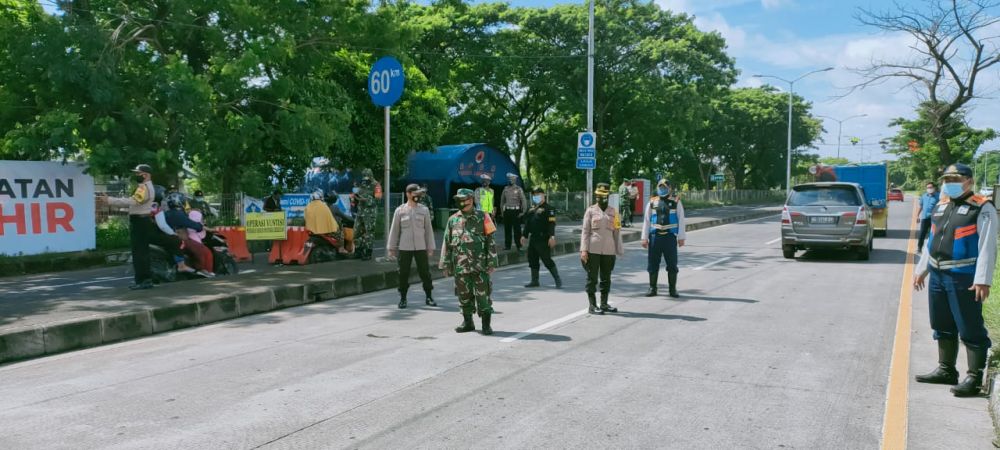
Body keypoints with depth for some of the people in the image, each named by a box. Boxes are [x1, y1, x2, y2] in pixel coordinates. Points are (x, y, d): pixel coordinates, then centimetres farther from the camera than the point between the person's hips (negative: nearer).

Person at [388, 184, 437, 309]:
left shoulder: (424, 210, 5)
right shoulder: (400, 210, 1)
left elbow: (428, 229, 7)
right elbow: (394, 230, 5)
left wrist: (431, 247, 5)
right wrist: (391, 247, 3)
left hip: (421, 247, 1)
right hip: (404, 247, -1)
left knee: (425, 272, 3)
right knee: (403, 274, 3)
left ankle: (429, 297, 14)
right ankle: (403, 298, 15)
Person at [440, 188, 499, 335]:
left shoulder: (482, 217, -1)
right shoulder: (453, 220, 8)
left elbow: (491, 241, -1)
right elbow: (447, 243, 12)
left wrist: (491, 262, -6)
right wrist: (446, 265, 9)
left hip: (479, 265, -3)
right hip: (460, 266, 4)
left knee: (483, 294, -3)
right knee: (464, 295, 10)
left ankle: (486, 324, 6)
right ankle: (467, 322, 24)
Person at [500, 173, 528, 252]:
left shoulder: (518, 189, -3)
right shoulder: (505, 189, 9)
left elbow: (524, 200, -5)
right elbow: (502, 200, 17)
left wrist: (523, 212, -9)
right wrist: (502, 210, 12)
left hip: (515, 211, -4)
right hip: (507, 211, 4)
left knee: (517, 229, -3)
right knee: (507, 229, 8)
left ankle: (519, 246, 1)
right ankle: (507, 245, 17)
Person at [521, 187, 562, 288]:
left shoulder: (548, 208, -8)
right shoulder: (531, 209, 17)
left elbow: (551, 223, -16)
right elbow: (527, 223, 23)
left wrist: (552, 236, -25)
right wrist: (525, 236, 22)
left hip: (543, 239, -8)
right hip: (533, 238, 8)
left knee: (547, 260, -9)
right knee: (532, 260, 11)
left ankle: (558, 280, 0)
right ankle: (534, 281, 21)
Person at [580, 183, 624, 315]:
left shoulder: (613, 212, 10)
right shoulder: (591, 211, 2)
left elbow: (617, 232, 12)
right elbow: (585, 231, 0)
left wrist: (619, 250, 9)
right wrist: (583, 250, -8)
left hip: (609, 250, 3)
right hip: (593, 250, -3)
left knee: (606, 278, 8)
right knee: (592, 278, 0)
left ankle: (604, 304, 18)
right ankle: (592, 306, 6)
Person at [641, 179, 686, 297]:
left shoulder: (676, 202, 4)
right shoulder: (652, 202, 8)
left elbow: (680, 220, 3)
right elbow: (646, 220, 10)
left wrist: (681, 237, -2)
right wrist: (645, 238, 5)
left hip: (670, 237, -2)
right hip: (655, 236, 2)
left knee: (672, 264, 3)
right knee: (653, 264, 5)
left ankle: (673, 289, 13)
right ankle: (652, 288, 16)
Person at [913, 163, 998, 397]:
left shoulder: (982, 209, -9)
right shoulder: (941, 207, 15)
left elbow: (987, 247, -15)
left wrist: (983, 280, -20)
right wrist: (922, 270, 21)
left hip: (964, 279, -8)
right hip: (938, 276, 8)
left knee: (970, 330, -3)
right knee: (943, 326, 16)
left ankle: (974, 377, 4)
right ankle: (946, 370, 27)